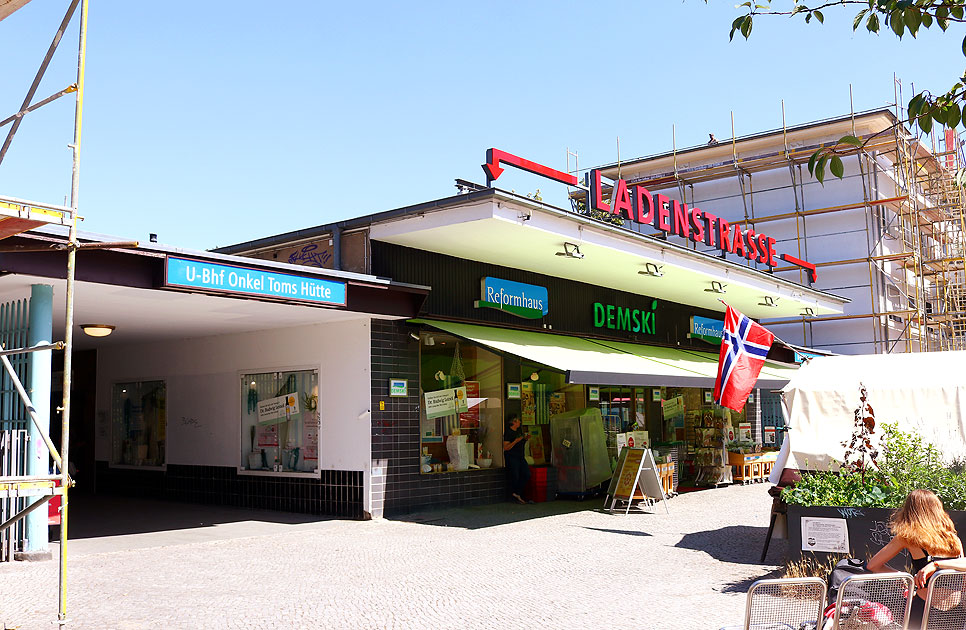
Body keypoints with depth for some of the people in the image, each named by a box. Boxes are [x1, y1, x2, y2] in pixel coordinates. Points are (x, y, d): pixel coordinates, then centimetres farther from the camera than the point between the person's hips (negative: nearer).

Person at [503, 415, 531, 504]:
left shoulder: (519, 430, 14)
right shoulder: (508, 432, -11)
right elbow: (506, 447, -16)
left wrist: (526, 438, 7)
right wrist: (516, 441, -24)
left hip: (521, 457, 8)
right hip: (511, 458, -8)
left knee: (527, 475, -2)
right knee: (515, 477, -6)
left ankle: (517, 494, 5)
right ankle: (515, 497, 9)